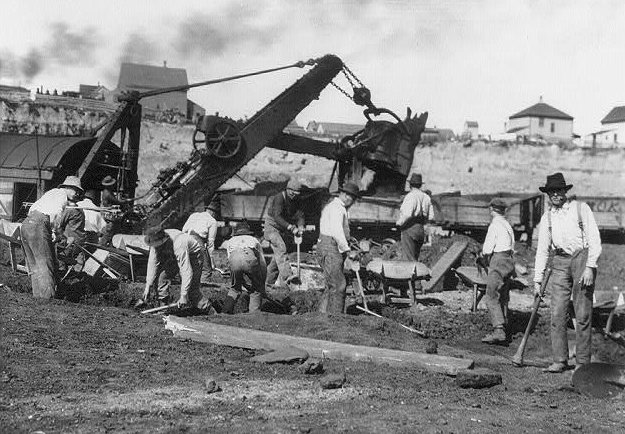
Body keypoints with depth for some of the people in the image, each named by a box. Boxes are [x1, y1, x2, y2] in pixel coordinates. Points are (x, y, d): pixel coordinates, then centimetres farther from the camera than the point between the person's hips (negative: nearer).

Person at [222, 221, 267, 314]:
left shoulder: (231, 241, 40)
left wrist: (245, 284, 38)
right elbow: (263, 264, 34)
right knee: (257, 290, 17)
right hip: (250, 257, -1)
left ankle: (225, 312, 15)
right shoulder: (254, 240, 39)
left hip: (235, 258, 1)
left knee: (235, 288, 24)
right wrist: (262, 284, 42)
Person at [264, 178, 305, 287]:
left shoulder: (295, 201, 6)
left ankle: (269, 280, 21)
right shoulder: (279, 198, -18)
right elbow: (277, 216, -29)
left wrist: (300, 226, -24)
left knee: (278, 254, 9)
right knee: (280, 248, -26)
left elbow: (300, 215, -1)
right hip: (272, 227, -8)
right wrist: (291, 227, -37)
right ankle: (286, 276, -42)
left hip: (284, 230, 8)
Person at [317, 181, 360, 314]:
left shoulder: (340, 207, 23)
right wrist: (347, 250, -24)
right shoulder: (336, 207, -13)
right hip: (330, 249, -11)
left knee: (332, 285, 10)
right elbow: (337, 231, -23)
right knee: (339, 285, -13)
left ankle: (323, 313, 13)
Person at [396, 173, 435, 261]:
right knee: (414, 258, 15)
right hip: (421, 230, 8)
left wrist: (399, 223, -7)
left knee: (410, 259, -8)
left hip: (409, 229, -8)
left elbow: (407, 214, -24)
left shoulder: (411, 196, -13)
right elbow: (430, 217, 9)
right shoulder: (426, 197, 10)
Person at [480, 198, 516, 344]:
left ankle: (499, 331, -18)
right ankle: (503, 326, 17)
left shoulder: (495, 225, -12)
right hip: (509, 261, 9)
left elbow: (487, 249, -15)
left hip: (498, 261, -9)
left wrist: (483, 253, 7)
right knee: (503, 297, 13)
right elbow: (512, 247, 15)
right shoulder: (508, 225, 13)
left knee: (492, 297, -10)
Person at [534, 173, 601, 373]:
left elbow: (594, 240, -4)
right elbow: (542, 250, 15)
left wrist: (589, 267, -13)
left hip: (582, 259, -3)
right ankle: (559, 360, 4)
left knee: (583, 315, -2)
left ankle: (582, 362, 6)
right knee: (557, 314, -2)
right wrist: (537, 279, 10)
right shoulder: (547, 217, 11)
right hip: (560, 263, 4)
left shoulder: (581, 208, 0)